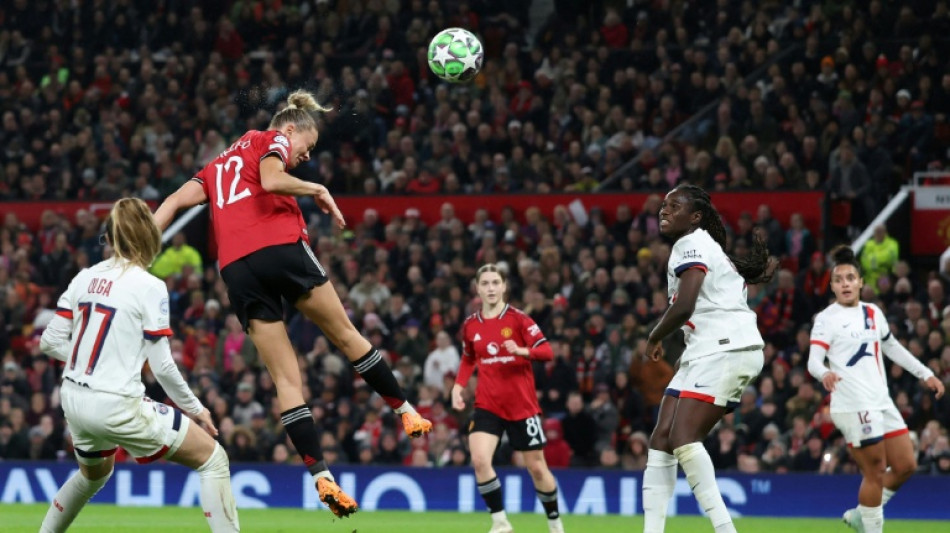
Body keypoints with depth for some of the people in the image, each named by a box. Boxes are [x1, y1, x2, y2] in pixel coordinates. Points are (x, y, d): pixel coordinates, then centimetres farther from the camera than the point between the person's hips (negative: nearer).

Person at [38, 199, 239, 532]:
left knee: (94, 473, 36)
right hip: (116, 405, -7)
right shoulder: (149, 288, -11)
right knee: (212, 459, 3)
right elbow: (161, 365, -10)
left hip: (74, 400, 7)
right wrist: (195, 408, 3)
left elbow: (50, 342, 5)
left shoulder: (85, 278, 4)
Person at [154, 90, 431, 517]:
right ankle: (406, 411, 21)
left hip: (236, 269, 5)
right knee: (346, 335, 14)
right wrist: (317, 190, 4)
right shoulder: (272, 140, 12)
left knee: (287, 380, 3)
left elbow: (175, 201, 18)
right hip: (281, 248, -5)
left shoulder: (218, 165, 30)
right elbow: (270, 180, -10)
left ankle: (322, 477, -6)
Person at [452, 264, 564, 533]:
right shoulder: (470, 325, 5)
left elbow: (547, 352, -12)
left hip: (522, 405, -2)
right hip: (487, 404, 2)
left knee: (536, 467, 6)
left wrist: (521, 350, -30)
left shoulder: (518, 319, -7)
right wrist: (458, 385, 7)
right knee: (479, 459, -19)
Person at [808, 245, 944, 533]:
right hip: (853, 408, -7)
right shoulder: (827, 319, -6)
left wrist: (926, 373, 25)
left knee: (906, 466, 8)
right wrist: (825, 373, -40)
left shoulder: (873, 313, 13)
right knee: (875, 472, -8)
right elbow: (813, 361, -17)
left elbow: (892, 347, 27)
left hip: (882, 402, 7)